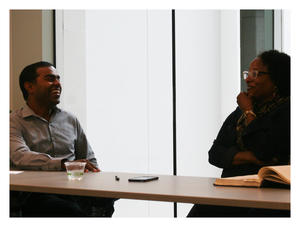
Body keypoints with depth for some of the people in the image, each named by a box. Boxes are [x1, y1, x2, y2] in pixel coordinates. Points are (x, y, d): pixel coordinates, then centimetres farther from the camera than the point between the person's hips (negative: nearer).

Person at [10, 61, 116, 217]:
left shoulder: (70, 120, 23)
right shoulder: (14, 122, 7)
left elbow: (89, 159, 26)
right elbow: (20, 157, -13)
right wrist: (64, 164, -27)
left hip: (73, 190, 4)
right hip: (37, 196, -4)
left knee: (105, 200, -29)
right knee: (69, 210, -36)